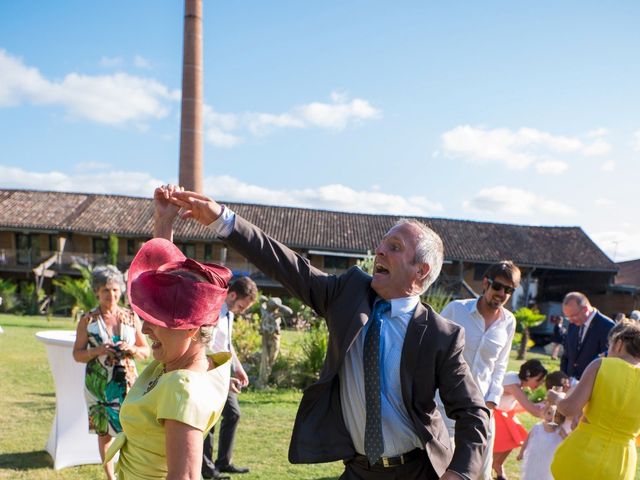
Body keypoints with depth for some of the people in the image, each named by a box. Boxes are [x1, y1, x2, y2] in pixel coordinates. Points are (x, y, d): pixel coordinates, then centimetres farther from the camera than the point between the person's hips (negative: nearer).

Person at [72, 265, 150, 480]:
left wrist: (132, 349, -12)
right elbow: (77, 354, 2)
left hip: (127, 382, 1)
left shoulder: (131, 317, 4)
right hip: (99, 383, 0)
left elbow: (146, 351, 9)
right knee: (104, 432, 8)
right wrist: (97, 351, -16)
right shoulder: (88, 320, 0)